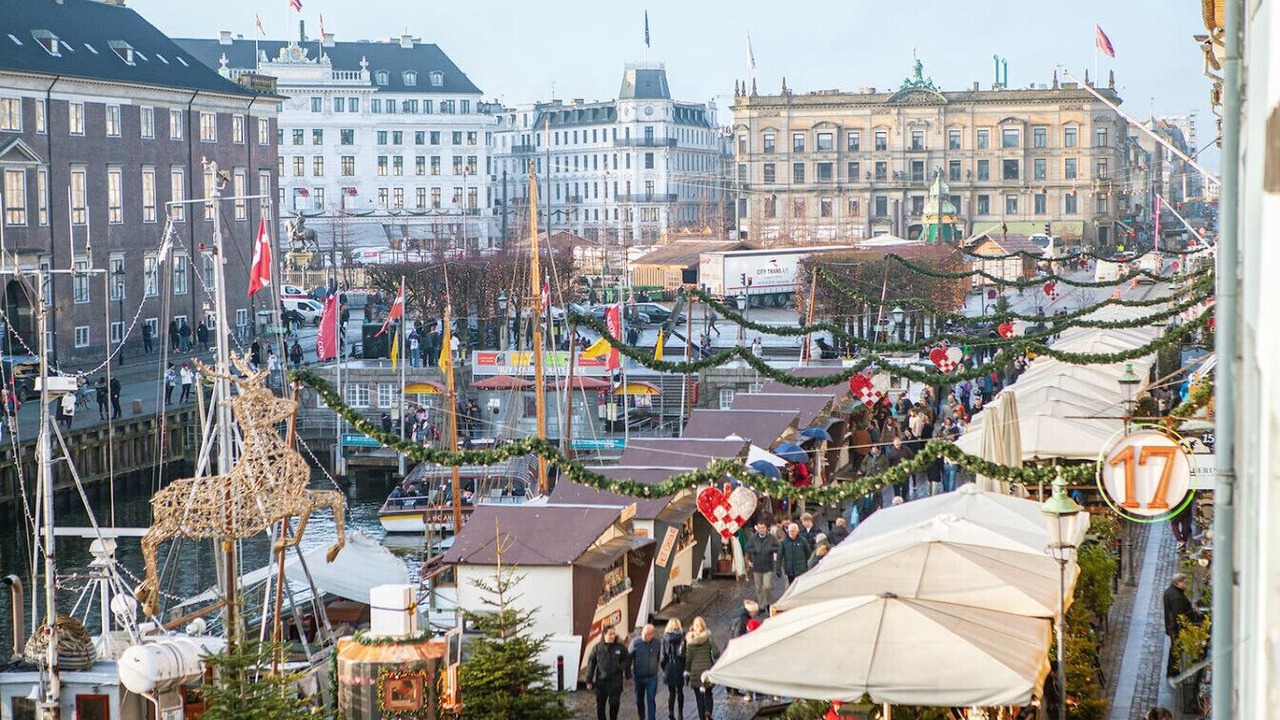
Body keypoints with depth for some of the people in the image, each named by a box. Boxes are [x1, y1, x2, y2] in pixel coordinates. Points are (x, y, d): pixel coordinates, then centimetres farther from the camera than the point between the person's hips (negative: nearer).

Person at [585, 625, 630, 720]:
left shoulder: (620, 647, -2)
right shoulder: (597, 648, -2)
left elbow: (627, 660, 11)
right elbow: (591, 664, 2)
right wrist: (589, 681, 2)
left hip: (615, 682, -1)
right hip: (601, 681, 1)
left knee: (614, 704, 1)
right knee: (600, 705, 8)